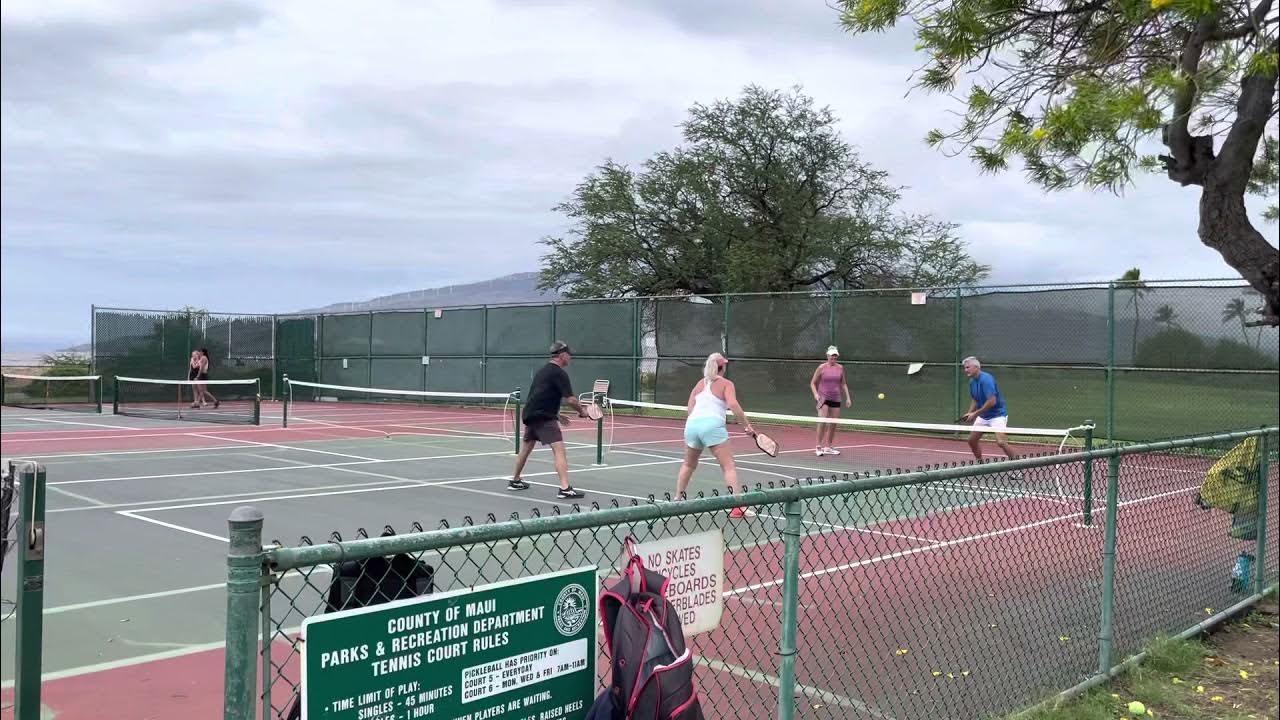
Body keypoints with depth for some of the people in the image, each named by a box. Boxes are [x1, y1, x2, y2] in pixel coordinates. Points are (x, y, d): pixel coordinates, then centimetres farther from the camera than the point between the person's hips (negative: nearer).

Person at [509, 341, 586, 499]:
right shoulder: (559, 373, -9)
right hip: (544, 417, -9)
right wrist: (582, 412, 1)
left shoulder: (544, 370, 18)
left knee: (526, 448, 23)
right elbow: (570, 399, -15)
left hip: (530, 414, 9)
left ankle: (515, 481, 37)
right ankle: (565, 488, -23)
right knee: (559, 450, -13)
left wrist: (557, 415, 25)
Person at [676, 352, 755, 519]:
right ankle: (738, 507, -15)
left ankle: (677, 499, 30)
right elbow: (733, 404, -10)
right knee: (729, 467, -5)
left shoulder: (700, 383, 23)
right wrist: (747, 425, -8)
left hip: (692, 424, 6)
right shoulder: (726, 384, 7)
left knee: (689, 465, 25)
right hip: (712, 424, -5)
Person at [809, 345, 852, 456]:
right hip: (823, 398, -4)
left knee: (833, 424, 6)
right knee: (822, 421, -17)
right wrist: (815, 394, -15)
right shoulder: (822, 368, -4)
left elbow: (843, 384, 17)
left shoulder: (840, 368, 7)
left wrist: (848, 397, 9)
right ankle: (818, 447, -9)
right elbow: (812, 383, 1)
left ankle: (828, 447, 19)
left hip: (835, 399, 4)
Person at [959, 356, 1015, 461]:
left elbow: (992, 401, -28)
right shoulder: (972, 381, 4)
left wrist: (975, 414, -22)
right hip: (983, 416, 9)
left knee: (1001, 442, -22)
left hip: (997, 414, -9)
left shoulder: (986, 379, -23)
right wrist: (969, 413, 1)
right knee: (972, 440, 8)